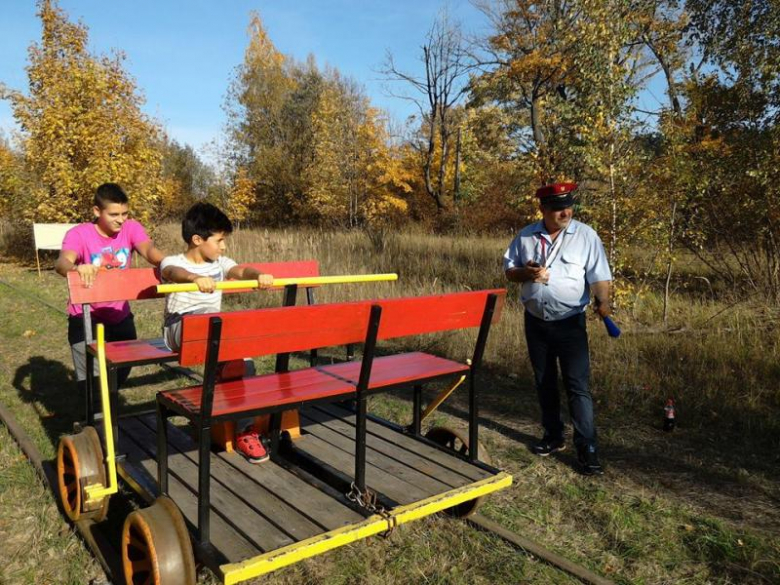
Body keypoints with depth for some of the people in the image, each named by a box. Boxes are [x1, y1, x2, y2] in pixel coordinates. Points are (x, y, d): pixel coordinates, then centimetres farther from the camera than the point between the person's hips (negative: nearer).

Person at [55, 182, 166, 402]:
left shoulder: (131, 228, -10)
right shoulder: (79, 234, -19)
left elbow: (149, 250, -29)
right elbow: (61, 263, -37)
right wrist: (77, 268, -62)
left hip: (120, 315, 3)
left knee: (122, 370, 16)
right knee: (90, 377, -3)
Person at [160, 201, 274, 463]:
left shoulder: (220, 263, 10)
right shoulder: (171, 262, -4)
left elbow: (241, 271, -12)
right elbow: (175, 272, -30)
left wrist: (259, 275, -37)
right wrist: (197, 278, -54)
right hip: (178, 329, -4)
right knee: (211, 316, -35)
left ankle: (244, 427, -19)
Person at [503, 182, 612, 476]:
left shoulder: (586, 235, -6)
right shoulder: (526, 236, 2)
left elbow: (599, 275, -9)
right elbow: (509, 270, 8)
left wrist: (602, 300, -28)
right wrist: (526, 273, -14)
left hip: (570, 322, -4)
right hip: (535, 322, 4)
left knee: (577, 385, -6)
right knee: (544, 383, 15)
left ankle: (587, 449, 2)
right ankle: (553, 436, 31)